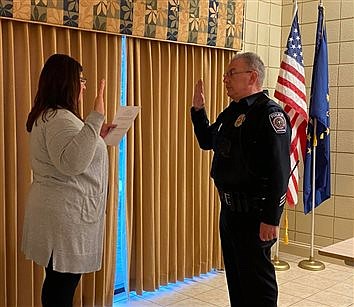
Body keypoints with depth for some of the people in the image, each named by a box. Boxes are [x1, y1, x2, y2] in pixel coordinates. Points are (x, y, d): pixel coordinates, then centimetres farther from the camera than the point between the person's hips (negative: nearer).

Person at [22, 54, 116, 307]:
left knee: (58, 283, 18)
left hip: (61, 214, 10)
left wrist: (97, 136, 18)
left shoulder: (47, 116, 16)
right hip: (66, 216, -10)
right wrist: (95, 119, -35)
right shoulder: (60, 118, -18)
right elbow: (72, 163, -34)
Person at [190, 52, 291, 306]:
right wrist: (198, 109, 10)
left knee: (257, 284, 2)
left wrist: (271, 219, -25)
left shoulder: (269, 113, -16)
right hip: (230, 209, 9)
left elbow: (279, 170, -23)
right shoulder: (231, 112, 11)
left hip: (253, 213, -9)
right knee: (235, 276, 20)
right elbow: (207, 141, 25)